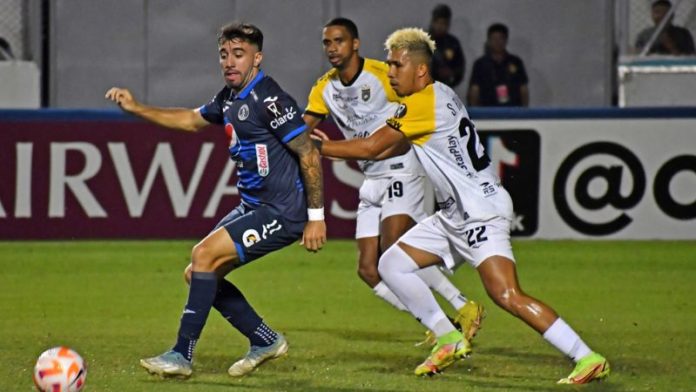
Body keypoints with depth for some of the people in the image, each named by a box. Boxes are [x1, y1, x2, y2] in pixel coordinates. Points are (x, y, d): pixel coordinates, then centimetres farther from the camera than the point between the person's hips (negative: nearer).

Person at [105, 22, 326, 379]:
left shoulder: (269, 100, -18)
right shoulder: (230, 98, 9)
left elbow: (309, 155, -17)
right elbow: (192, 120, 27)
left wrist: (316, 217, -18)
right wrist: (137, 108, 18)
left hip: (282, 214, -10)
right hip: (253, 208, 10)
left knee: (204, 255, -18)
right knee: (196, 273, 8)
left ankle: (182, 355, -12)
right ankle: (265, 341, 18)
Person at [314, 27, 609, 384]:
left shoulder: (423, 103, -15)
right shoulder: (437, 96, 14)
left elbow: (371, 147, -13)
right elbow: (392, 149, 22)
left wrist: (316, 147, -2)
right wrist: (332, 147, 17)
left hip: (481, 211, -10)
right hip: (455, 216, 10)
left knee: (506, 296, -21)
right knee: (391, 265, 8)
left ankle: (588, 359, -21)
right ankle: (449, 340, 13)